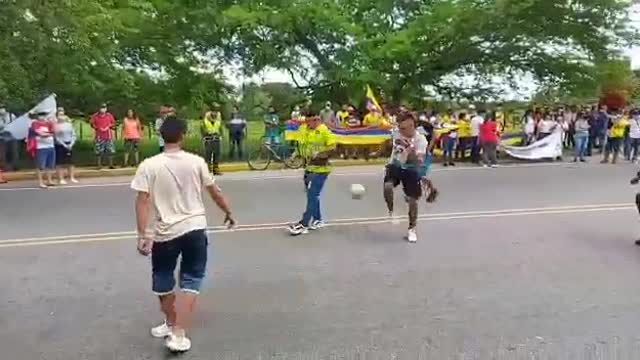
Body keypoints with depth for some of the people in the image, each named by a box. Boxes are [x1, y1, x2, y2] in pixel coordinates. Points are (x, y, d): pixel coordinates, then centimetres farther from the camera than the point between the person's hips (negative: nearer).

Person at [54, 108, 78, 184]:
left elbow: (73, 135, 7)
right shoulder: (56, 126, -6)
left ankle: (72, 178, 14)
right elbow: (57, 138, -11)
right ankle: (61, 179, 1)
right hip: (60, 146, -5)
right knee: (61, 163, -2)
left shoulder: (69, 124, 9)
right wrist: (64, 145, -15)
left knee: (70, 162, 8)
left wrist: (71, 144, -6)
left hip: (69, 145, 5)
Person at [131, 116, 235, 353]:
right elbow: (214, 191, 6)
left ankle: (171, 325, 37)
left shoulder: (149, 166, -6)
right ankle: (178, 335, 1)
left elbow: (142, 201, -11)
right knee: (191, 281, 9)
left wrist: (143, 235, -9)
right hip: (195, 228, 1)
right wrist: (228, 212, 21)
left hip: (166, 232, 0)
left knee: (162, 280, 21)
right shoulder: (196, 162, -2)